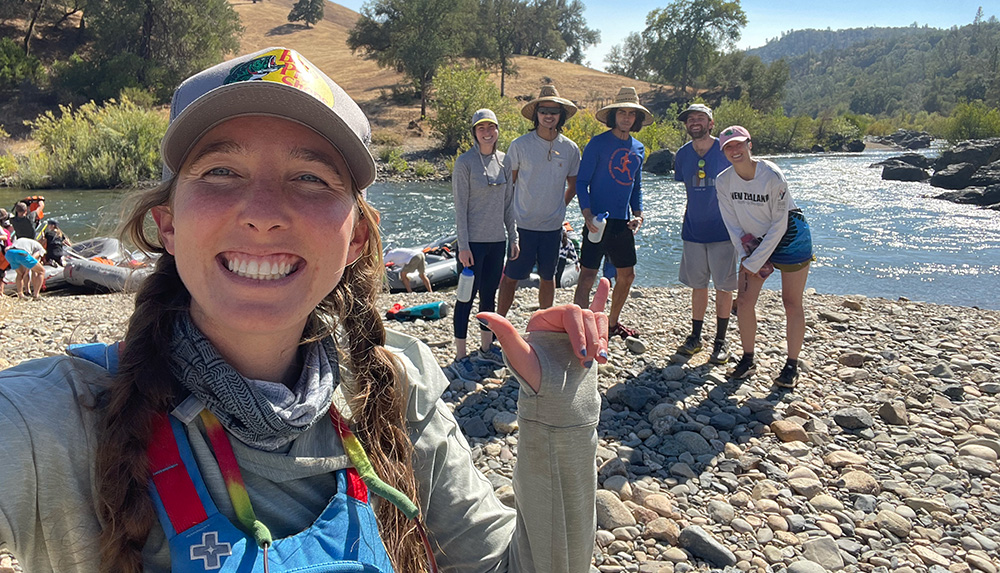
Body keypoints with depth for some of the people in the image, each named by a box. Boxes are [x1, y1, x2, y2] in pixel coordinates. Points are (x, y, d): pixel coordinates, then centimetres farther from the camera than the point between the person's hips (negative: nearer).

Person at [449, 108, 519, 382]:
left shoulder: (504, 160, 7)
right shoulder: (465, 162, -8)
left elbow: (508, 202, 13)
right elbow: (460, 207, -10)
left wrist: (513, 237, 11)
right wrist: (463, 245, -14)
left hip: (497, 239, 5)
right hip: (473, 241, -5)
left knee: (489, 294, 14)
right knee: (467, 297, -1)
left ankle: (486, 348, 28)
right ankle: (460, 358, 8)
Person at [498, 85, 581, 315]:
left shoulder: (570, 148, 1)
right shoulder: (520, 145, -7)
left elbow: (573, 186, 15)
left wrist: (558, 208, 10)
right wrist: (509, 215, 0)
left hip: (553, 226, 3)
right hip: (523, 224, -3)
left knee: (548, 277, 14)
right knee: (511, 277, 1)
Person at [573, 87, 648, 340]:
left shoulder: (639, 149, 12)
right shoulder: (598, 143, -6)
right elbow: (581, 181, -7)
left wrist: (638, 214, 6)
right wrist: (587, 214, -18)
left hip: (623, 222, 7)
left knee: (627, 275, 14)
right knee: (588, 275, -6)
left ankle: (612, 323, 30)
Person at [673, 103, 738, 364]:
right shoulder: (683, 154, 3)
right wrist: (688, 219, 13)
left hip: (723, 230, -3)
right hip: (693, 230, 3)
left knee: (723, 286, 4)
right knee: (698, 285, 11)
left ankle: (721, 341, 15)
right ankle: (695, 337, 22)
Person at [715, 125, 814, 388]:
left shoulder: (772, 176, -24)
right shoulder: (723, 181, -11)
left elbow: (779, 225, -20)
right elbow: (732, 224, -2)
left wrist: (754, 262, -18)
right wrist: (748, 256, -9)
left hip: (790, 239, -4)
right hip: (755, 241, 5)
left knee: (791, 304, 0)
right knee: (744, 300, 0)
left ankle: (791, 366, 13)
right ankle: (748, 360, 15)